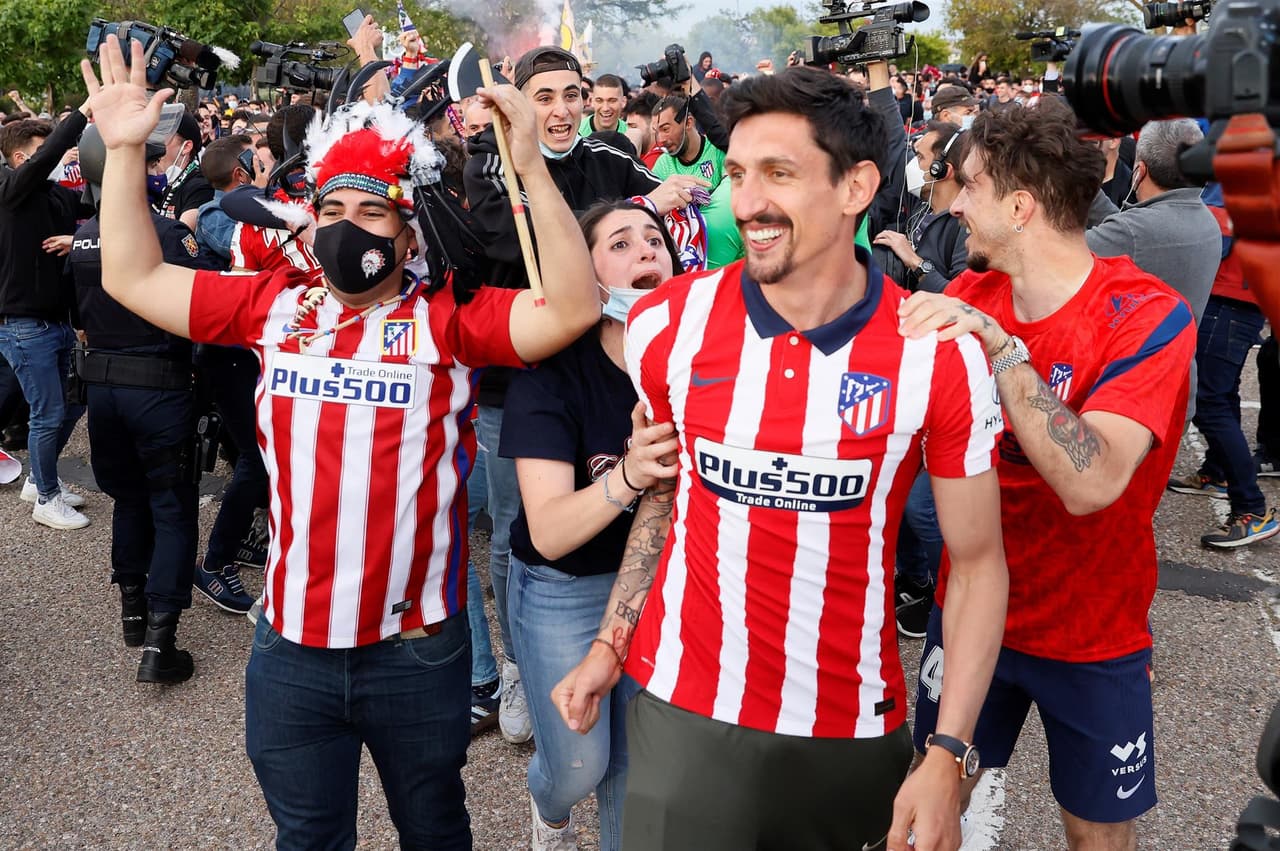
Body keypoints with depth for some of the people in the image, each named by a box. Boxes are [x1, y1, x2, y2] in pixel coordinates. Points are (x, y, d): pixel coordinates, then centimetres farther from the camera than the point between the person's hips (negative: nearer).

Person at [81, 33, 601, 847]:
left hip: (418, 650, -2)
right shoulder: (275, 306, 2)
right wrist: (125, 149, -1)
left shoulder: (449, 318, -9)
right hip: (292, 647, 3)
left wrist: (531, 167, -27)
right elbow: (134, 278, 8)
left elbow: (575, 309, -21)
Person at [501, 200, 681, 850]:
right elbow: (549, 533, -29)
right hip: (563, 590, -2)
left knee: (637, 759, 13)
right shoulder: (551, 374, -22)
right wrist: (626, 476, -47)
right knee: (579, 767, 7)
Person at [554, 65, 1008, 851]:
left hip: (855, 728, 0)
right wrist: (611, 643, 5)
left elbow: (978, 561, -5)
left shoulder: (941, 355, -13)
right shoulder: (667, 324, -8)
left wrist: (948, 756, -10)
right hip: (684, 711, 1)